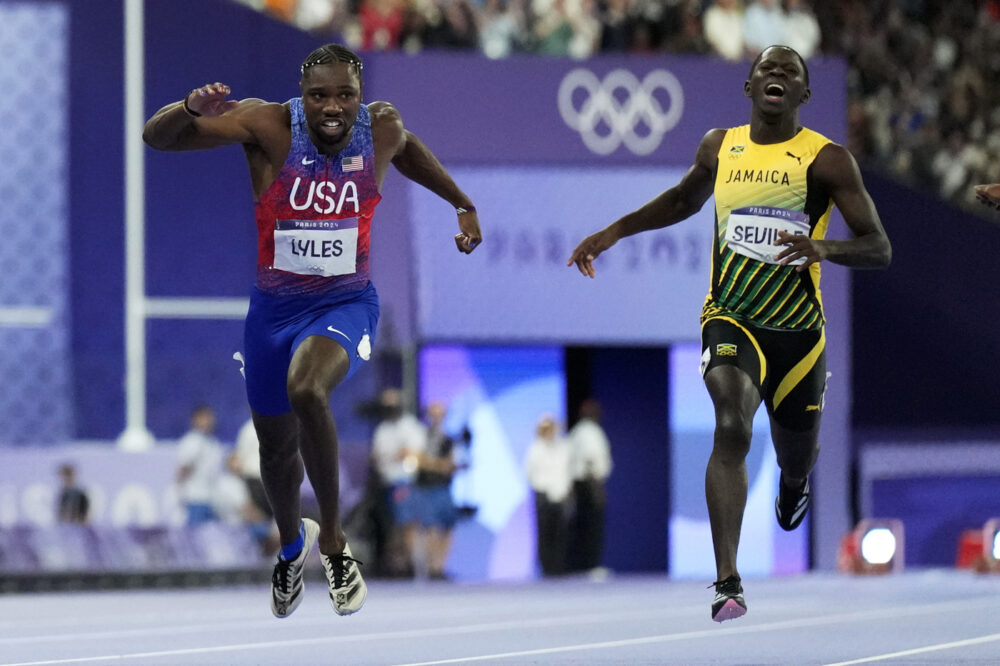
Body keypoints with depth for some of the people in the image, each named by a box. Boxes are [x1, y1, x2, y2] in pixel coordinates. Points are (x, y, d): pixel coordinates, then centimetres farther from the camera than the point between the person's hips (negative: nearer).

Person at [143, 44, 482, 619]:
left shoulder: (382, 126, -11)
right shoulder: (268, 126, -18)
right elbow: (157, 137, -22)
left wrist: (463, 205, 18)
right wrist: (192, 109, -43)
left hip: (347, 304, -2)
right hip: (275, 307, 2)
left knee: (306, 391, -34)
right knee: (276, 445, 18)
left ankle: (333, 538, -16)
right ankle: (292, 546, 52)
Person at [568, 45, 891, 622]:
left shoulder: (828, 160, -8)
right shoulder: (720, 146, 5)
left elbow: (880, 250, -12)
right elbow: (685, 200, 27)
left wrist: (824, 248, -31)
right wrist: (612, 233, 19)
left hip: (798, 330, 0)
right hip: (730, 319, 0)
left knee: (796, 461, 15)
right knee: (732, 424, -27)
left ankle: (797, 480, 58)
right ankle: (728, 585, -31)